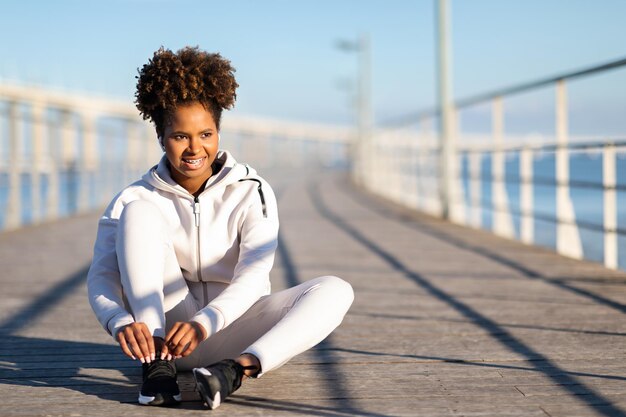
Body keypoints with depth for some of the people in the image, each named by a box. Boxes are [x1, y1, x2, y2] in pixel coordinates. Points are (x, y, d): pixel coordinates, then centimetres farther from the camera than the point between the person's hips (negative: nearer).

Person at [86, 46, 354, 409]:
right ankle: (157, 367, -31)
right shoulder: (135, 199, -3)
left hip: (232, 332, 0)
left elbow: (254, 274, -18)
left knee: (336, 290, -22)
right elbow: (101, 277, -14)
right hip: (164, 331, 0)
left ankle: (235, 369, -44)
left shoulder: (252, 193, -4)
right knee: (138, 212, -20)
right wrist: (121, 322, -37)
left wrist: (205, 323, -38)